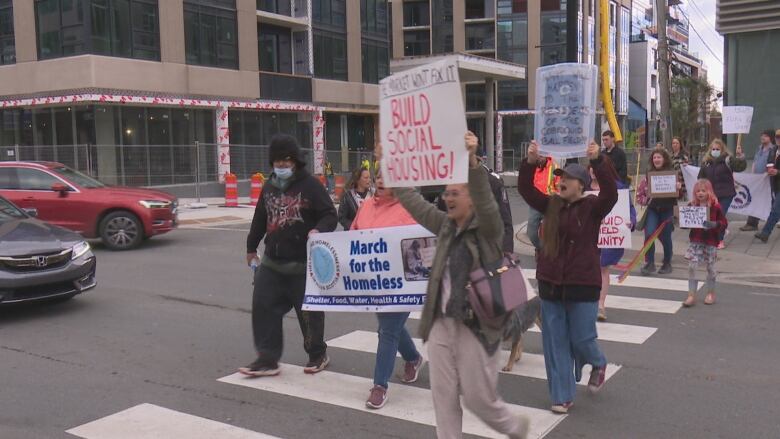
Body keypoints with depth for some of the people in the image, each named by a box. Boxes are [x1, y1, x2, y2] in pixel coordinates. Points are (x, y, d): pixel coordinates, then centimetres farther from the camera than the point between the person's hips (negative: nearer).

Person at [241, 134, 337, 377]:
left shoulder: (310, 185, -7)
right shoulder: (269, 187, 13)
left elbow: (330, 215, -10)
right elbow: (260, 218, 24)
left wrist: (319, 230, -31)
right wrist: (252, 247, 28)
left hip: (303, 264, -6)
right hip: (271, 263, 6)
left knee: (309, 312, 5)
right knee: (263, 308, 0)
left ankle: (317, 355, 26)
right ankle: (267, 359, 9)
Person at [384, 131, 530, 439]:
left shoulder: (488, 228, -9)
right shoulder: (445, 225, 8)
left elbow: (485, 200, -28)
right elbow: (413, 202, 8)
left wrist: (472, 162, -43)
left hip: (476, 327, -6)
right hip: (441, 324, 6)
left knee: (478, 399, 7)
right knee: (443, 397, 10)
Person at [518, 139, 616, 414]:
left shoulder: (592, 207, -6)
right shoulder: (551, 205, 5)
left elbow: (610, 193, -24)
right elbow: (526, 190, 0)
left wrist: (597, 161, -34)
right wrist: (530, 162, -15)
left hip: (583, 286, -4)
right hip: (550, 284, 4)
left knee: (580, 338, 5)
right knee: (555, 342, 7)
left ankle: (598, 364, 41)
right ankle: (562, 396, 19)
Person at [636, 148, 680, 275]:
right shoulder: (648, 175, 2)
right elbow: (639, 193, 9)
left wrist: (679, 188, -19)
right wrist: (646, 200, -8)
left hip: (667, 210, -1)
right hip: (652, 209, 1)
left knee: (665, 238, 7)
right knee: (649, 234, -16)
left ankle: (667, 263, 28)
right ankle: (649, 263, -4)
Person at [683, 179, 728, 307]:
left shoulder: (715, 206, -7)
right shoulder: (691, 205, 1)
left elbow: (724, 223, -6)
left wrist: (714, 224, -24)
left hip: (711, 241, -2)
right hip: (695, 240, 2)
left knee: (710, 267, 11)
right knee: (692, 266, -5)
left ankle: (711, 293, 29)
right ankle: (691, 295, 1)